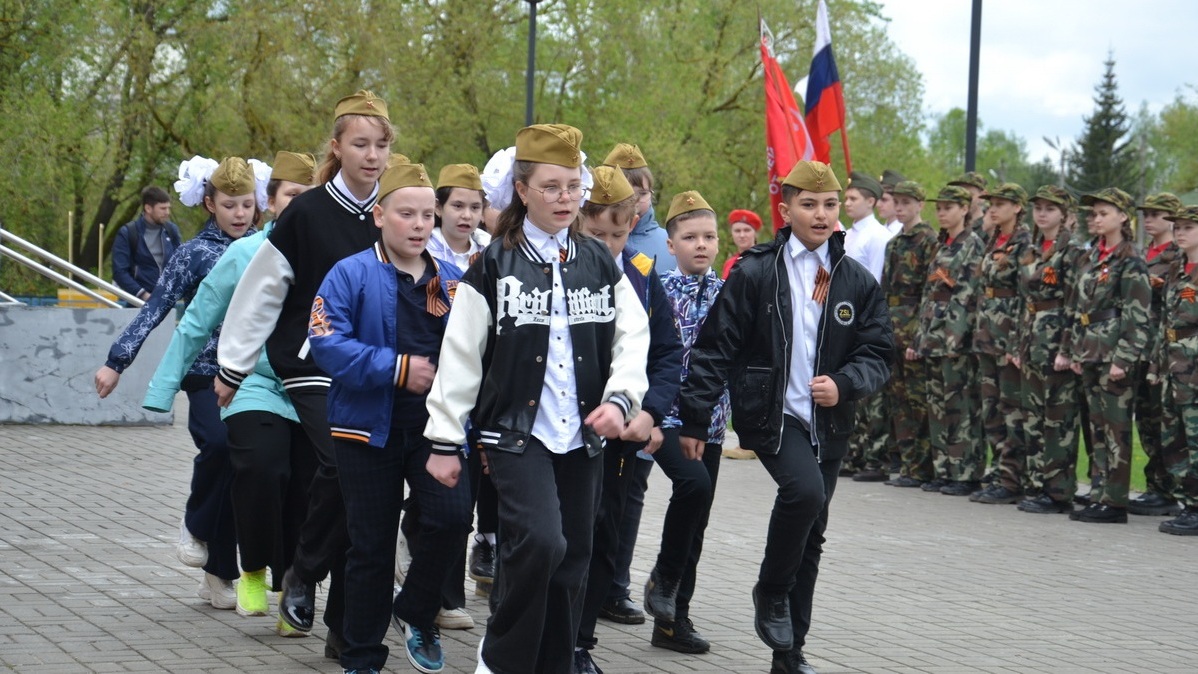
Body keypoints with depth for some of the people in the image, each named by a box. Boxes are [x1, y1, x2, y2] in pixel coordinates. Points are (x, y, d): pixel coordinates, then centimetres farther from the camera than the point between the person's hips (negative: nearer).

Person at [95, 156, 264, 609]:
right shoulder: (194, 255, 1)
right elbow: (154, 311, -2)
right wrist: (116, 362, -7)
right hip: (207, 373, -3)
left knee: (238, 469, 3)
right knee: (219, 443, -29)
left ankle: (219, 576, 15)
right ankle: (195, 527, -3)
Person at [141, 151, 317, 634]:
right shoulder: (243, 255, 1)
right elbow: (195, 326, 7)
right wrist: (162, 391, 7)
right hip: (256, 390, -1)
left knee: (304, 495, 3)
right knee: (261, 472, -22)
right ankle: (253, 572, 1)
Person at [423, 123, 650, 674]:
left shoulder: (600, 264, 8)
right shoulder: (493, 266, -2)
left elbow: (633, 337, 5)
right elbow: (460, 355, -3)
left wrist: (620, 399, -12)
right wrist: (444, 438, -5)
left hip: (583, 436, 4)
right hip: (516, 433, -4)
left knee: (571, 561, 7)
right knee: (539, 541, -21)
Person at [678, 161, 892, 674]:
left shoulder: (857, 282, 5)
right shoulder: (755, 273, -5)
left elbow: (877, 353, 6)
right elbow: (714, 348, -4)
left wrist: (844, 384, -16)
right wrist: (693, 420, -6)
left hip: (827, 424, 5)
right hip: (770, 414, -4)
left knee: (811, 538, 9)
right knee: (805, 489, -30)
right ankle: (771, 592, -5)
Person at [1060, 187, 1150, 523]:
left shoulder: (1131, 263, -10)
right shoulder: (1092, 259, 14)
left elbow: (1138, 318, -15)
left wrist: (1123, 359, -20)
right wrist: (1071, 350, 13)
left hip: (1115, 356, -8)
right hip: (1090, 355, 8)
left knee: (1116, 429, -4)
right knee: (1098, 428, 11)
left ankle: (1114, 502, -1)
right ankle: (1100, 495, 16)